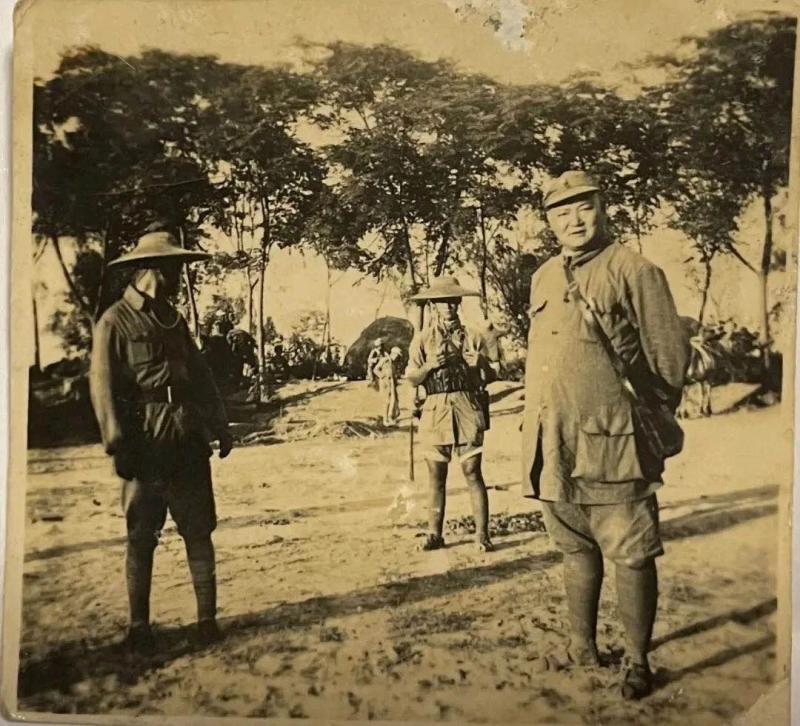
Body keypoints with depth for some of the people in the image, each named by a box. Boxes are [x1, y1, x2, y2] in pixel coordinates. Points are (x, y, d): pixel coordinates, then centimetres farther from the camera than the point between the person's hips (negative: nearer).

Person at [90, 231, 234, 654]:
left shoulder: (174, 320, 15)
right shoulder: (115, 321, -4)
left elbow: (201, 376, 17)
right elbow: (103, 386, -10)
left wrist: (219, 426, 12)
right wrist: (118, 444, -17)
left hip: (188, 443, 6)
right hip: (145, 444, -5)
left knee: (199, 531, 6)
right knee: (141, 538, 5)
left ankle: (207, 618, 16)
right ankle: (139, 627, 18)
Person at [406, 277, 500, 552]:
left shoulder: (471, 337, 9)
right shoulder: (422, 339, 8)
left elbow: (489, 375, 7)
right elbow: (411, 378, 4)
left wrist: (482, 362, -14)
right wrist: (430, 366, -14)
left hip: (467, 409, 0)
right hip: (435, 411, 1)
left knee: (473, 473, -4)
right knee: (436, 476, 5)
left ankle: (482, 534, 2)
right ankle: (434, 534, 13)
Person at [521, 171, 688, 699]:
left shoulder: (635, 272, -5)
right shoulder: (542, 279, 13)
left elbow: (670, 356, -4)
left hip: (612, 447, -6)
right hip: (552, 448, 6)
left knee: (631, 557, 5)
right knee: (576, 551, 18)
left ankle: (638, 663, 21)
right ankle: (583, 646, 34)